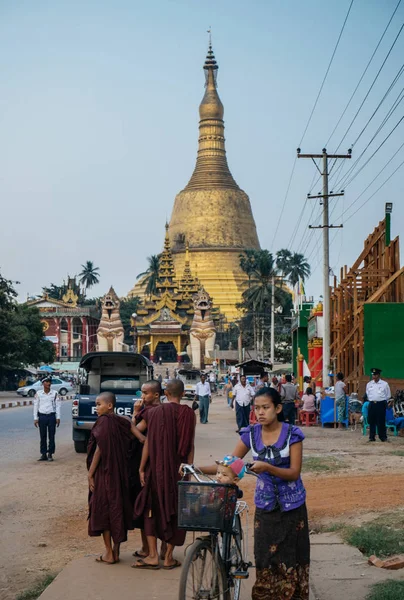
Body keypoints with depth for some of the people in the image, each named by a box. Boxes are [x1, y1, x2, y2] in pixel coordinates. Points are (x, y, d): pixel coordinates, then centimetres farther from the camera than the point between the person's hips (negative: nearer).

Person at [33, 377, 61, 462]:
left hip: (51, 416, 0)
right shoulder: (38, 394, 4)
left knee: (51, 436, 0)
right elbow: (35, 406, 6)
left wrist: (58, 418, -2)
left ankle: (50, 454, 7)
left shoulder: (55, 394, 4)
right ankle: (43, 454, 9)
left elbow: (58, 406, 4)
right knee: (43, 436, 3)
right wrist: (35, 418, 1)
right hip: (42, 416, 0)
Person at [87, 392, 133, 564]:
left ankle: (108, 553, 6)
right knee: (118, 508, 12)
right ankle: (116, 551, 17)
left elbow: (99, 449, -16)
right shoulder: (122, 423, 7)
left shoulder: (104, 421, -14)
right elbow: (127, 448, 7)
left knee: (103, 509, 3)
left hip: (104, 473, -7)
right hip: (120, 473, 7)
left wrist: (90, 474, -12)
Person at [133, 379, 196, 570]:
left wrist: (142, 468, 2)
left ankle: (153, 556, 6)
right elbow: (190, 445, -4)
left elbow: (148, 442, -4)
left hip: (157, 469, -1)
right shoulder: (189, 414, -3)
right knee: (175, 511, 10)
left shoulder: (155, 413, -4)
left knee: (152, 510, 10)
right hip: (179, 469, 1)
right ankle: (169, 557, 12)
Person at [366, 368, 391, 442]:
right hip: (372, 404, 3)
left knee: (381, 422, -3)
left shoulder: (384, 384, 0)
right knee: (372, 421, 3)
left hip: (381, 404, -3)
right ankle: (372, 437, 9)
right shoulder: (369, 384, 9)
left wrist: (383, 401, 8)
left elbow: (388, 395, 8)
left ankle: (383, 437, 5)